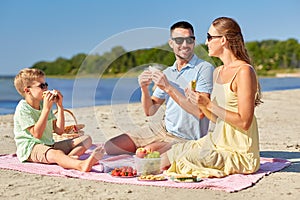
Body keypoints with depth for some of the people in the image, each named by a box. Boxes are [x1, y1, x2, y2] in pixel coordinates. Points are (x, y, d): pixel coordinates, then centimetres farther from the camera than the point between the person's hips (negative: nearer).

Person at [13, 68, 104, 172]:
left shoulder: (43, 104, 14)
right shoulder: (23, 108, -10)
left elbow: (59, 130, 8)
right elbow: (37, 134, -22)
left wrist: (59, 105, 2)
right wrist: (47, 108, -21)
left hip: (49, 145, 8)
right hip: (30, 148, -8)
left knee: (86, 139, -3)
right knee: (56, 154, -42)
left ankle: (69, 156, -36)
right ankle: (82, 165, -72)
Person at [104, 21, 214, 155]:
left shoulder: (204, 68, -13)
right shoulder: (167, 73, 9)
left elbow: (200, 111, -25)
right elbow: (150, 111, 9)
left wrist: (169, 88, -25)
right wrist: (144, 89, -10)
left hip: (186, 140, -6)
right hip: (163, 128, 7)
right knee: (110, 147, -2)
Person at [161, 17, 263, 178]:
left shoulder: (244, 71, -15)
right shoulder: (217, 72, 12)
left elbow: (244, 122, -20)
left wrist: (209, 104, -20)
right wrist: (199, 102, -2)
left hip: (237, 152, -8)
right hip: (217, 142, 8)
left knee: (165, 162, -17)